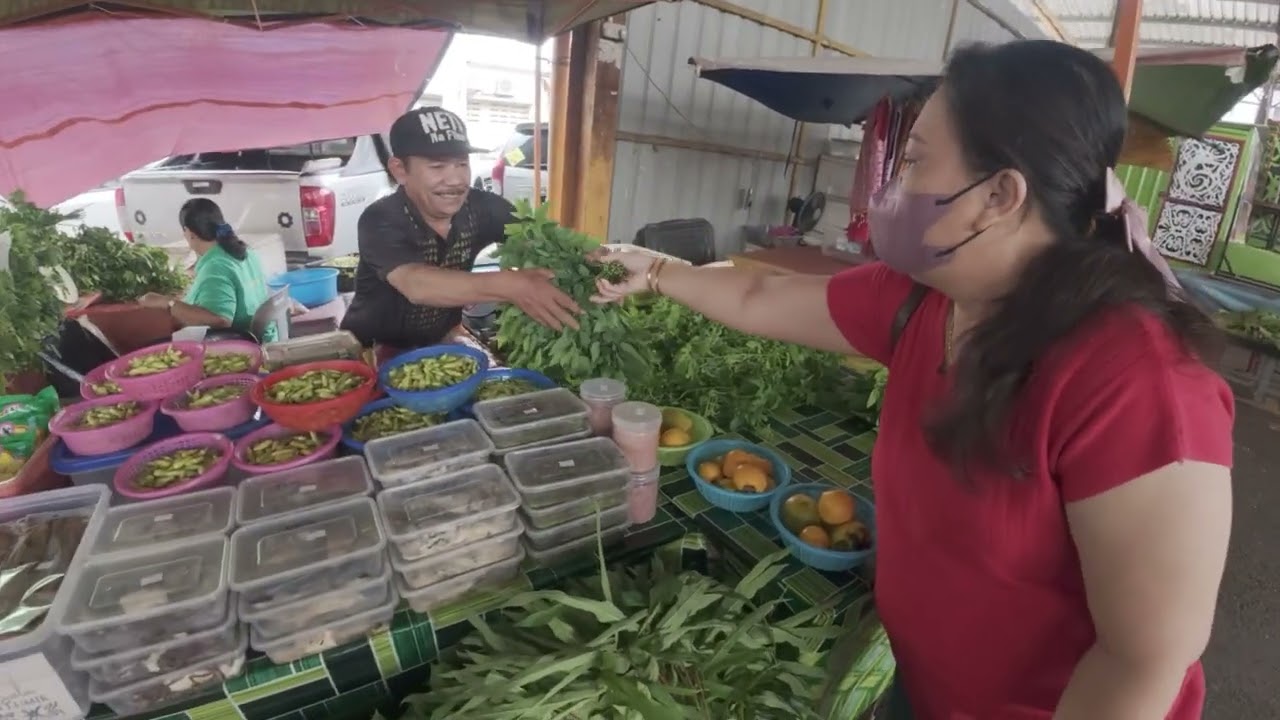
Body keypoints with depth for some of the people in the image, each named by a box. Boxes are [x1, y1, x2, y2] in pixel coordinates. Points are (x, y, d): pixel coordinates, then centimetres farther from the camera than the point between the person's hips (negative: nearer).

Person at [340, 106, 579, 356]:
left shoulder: (482, 207, -11)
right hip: (375, 351, -5)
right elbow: (416, 285, -41)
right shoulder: (380, 221, -24)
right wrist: (509, 285, -55)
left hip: (441, 343, 5)